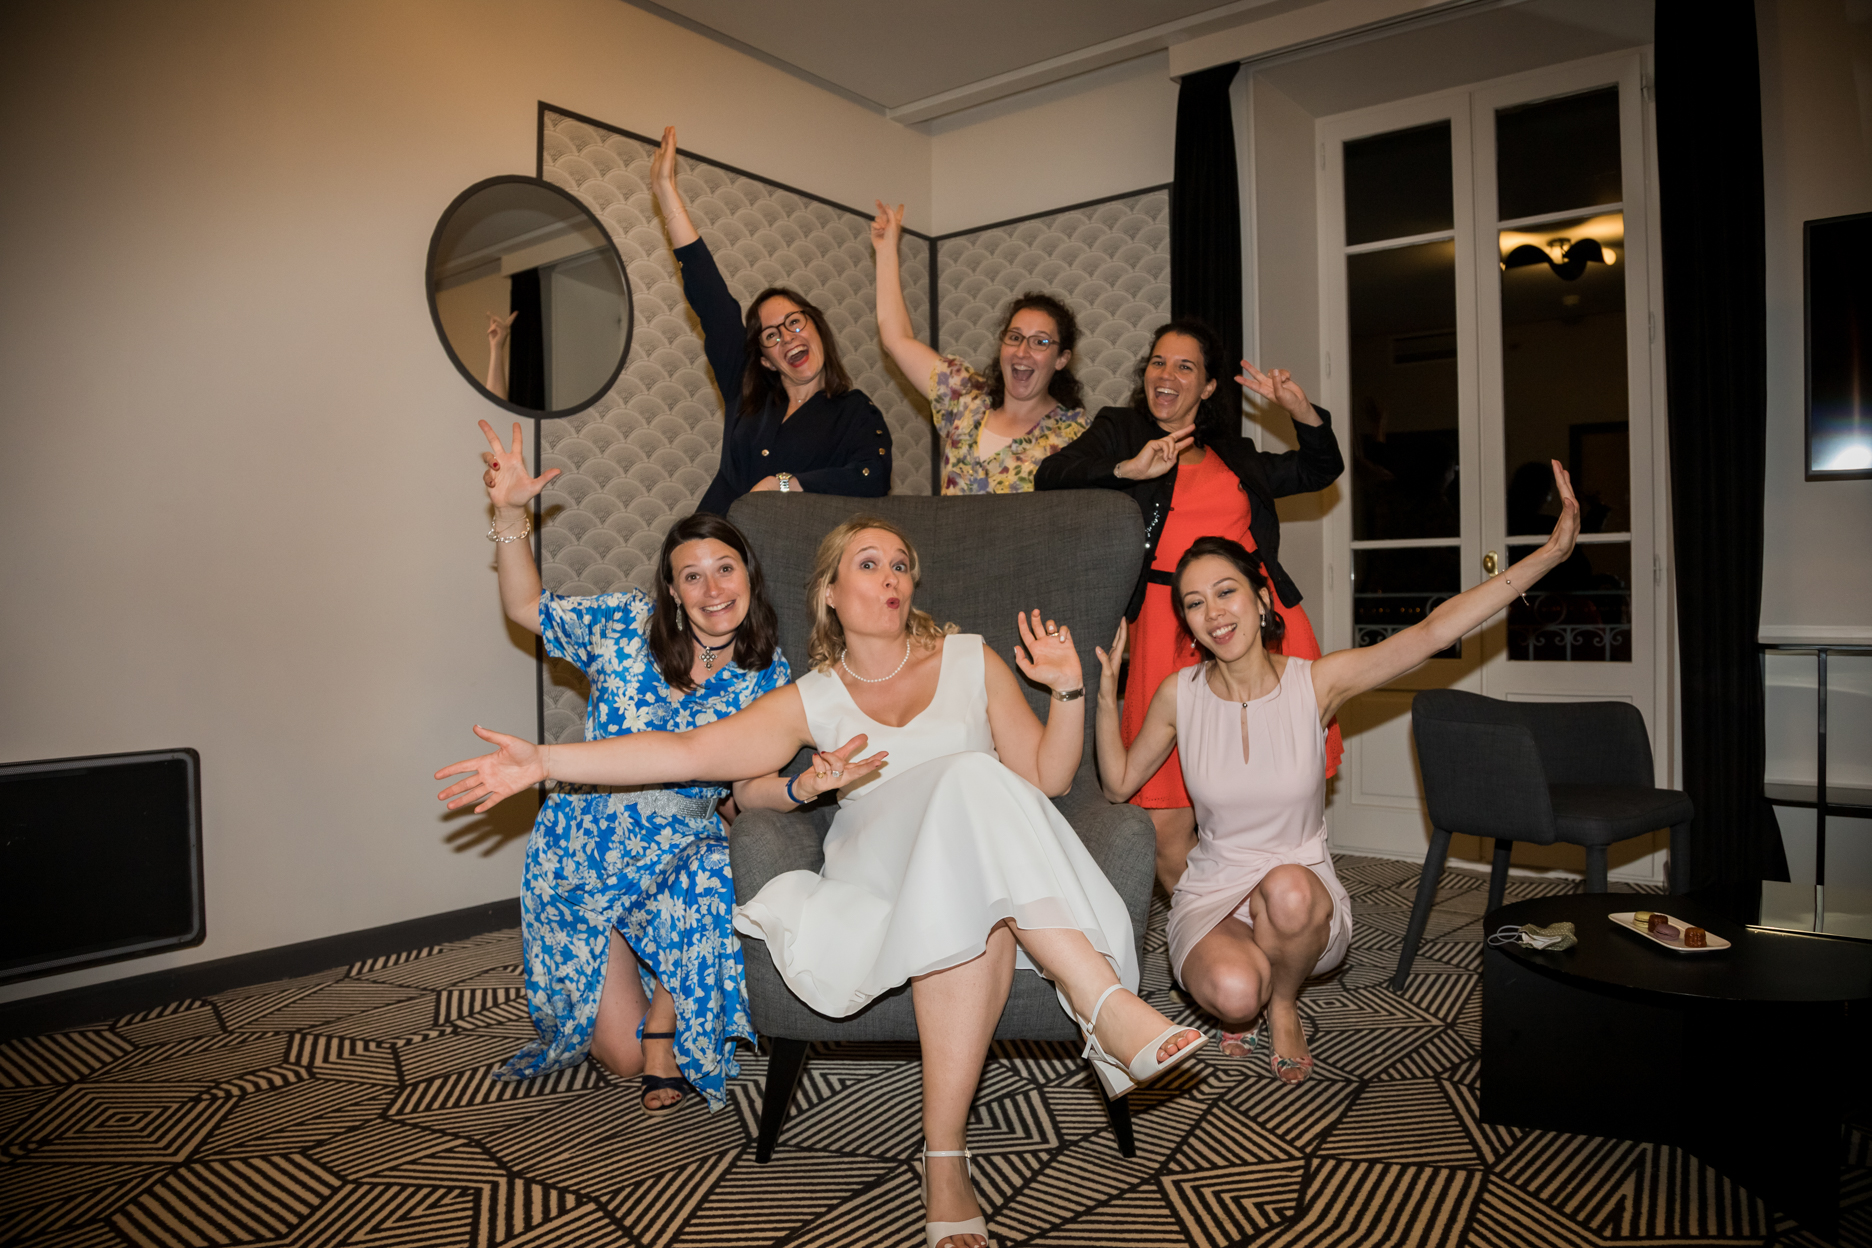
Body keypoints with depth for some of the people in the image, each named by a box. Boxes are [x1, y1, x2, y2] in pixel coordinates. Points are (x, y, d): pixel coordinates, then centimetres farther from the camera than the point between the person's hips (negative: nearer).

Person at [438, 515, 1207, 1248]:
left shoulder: (971, 661, 17)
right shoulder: (812, 699, 15)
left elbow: (1046, 779, 14)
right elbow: (689, 751, 5)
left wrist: (1067, 691, -2)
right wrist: (543, 761, -1)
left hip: (979, 866, 1)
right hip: (879, 869, -1)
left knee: (978, 910, -38)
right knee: (971, 782, -33)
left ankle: (943, 1156, -35)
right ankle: (1106, 1003, -39)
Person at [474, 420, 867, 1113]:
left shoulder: (767, 673, -4)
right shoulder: (628, 625, -7)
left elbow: (751, 786, -6)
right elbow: (527, 607, 7)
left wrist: (808, 785, -28)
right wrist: (510, 513, -6)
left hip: (685, 849, 2)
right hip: (585, 851, -1)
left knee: (714, 890, -35)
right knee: (622, 1055, -10)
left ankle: (666, 1024, -6)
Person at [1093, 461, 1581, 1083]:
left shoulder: (1317, 682, -9)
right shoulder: (1179, 695, -6)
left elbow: (1433, 631, -16)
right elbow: (1119, 783, 5)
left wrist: (1551, 552, -22)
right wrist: (1105, 693, -10)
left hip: (1306, 897, 1)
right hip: (1210, 896, 0)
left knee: (1288, 888, -36)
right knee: (1233, 993, -32)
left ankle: (1282, 1005, -2)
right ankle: (1250, 1006, 9)